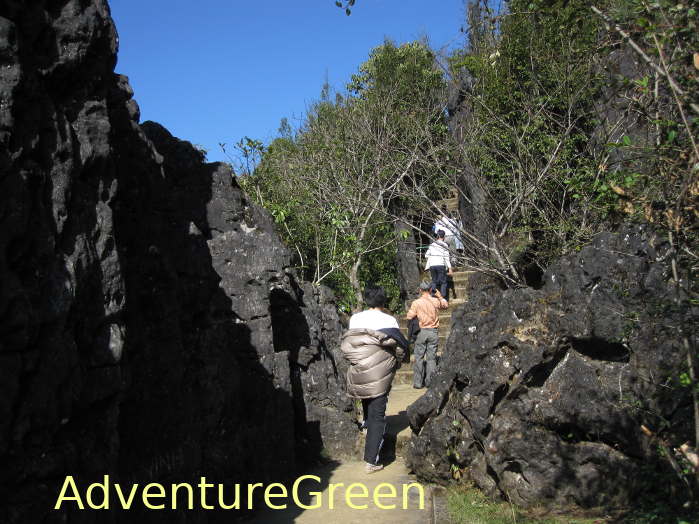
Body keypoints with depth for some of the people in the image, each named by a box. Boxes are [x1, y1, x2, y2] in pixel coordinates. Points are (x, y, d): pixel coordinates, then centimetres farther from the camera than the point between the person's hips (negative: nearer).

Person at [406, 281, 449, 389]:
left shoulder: (416, 303, -8)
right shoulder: (436, 301, -1)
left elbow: (409, 316, -6)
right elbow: (446, 305, 19)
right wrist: (440, 296, 33)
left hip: (422, 331, -2)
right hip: (434, 332, 2)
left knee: (419, 357, 6)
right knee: (432, 357, 7)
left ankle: (418, 382, 5)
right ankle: (430, 382, 9)